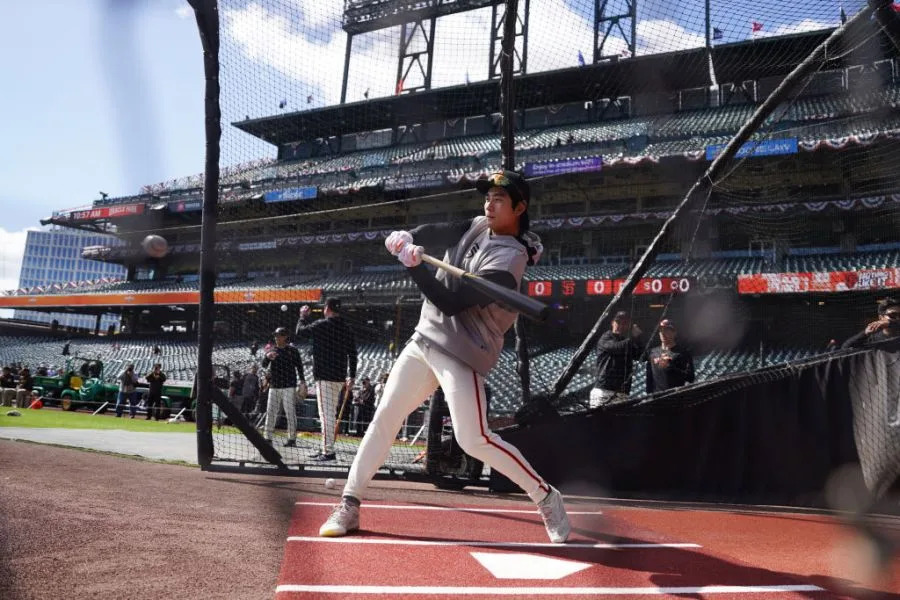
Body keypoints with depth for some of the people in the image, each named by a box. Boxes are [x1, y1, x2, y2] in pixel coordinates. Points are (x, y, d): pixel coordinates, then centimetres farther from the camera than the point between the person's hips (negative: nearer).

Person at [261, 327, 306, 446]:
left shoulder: (293, 351, 1)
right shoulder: (271, 350, 10)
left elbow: (299, 367, 1)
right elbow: (264, 365, 0)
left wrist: (302, 382, -9)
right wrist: (267, 357, -21)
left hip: (288, 386, -4)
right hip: (274, 386, 4)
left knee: (290, 412, -6)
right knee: (270, 411, 7)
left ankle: (292, 438, -2)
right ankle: (267, 437, 15)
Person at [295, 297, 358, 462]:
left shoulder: (322, 325, -9)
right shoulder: (347, 329, 10)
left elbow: (300, 331, 4)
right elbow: (352, 353, 12)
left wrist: (303, 316, 22)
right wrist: (352, 376, 17)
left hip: (324, 376, -7)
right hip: (340, 377, 7)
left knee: (326, 414, -8)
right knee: (331, 413, 15)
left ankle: (328, 451, -11)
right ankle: (326, 448, 22)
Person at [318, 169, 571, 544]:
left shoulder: (509, 258, -18)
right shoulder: (478, 227, 7)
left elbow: (452, 303, -24)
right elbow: (433, 234, 7)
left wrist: (413, 265, -28)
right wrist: (407, 237, -15)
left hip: (462, 354, -7)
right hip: (424, 340, 8)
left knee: (474, 440, -13)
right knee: (384, 418, 5)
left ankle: (545, 497, 5)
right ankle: (350, 504, 15)